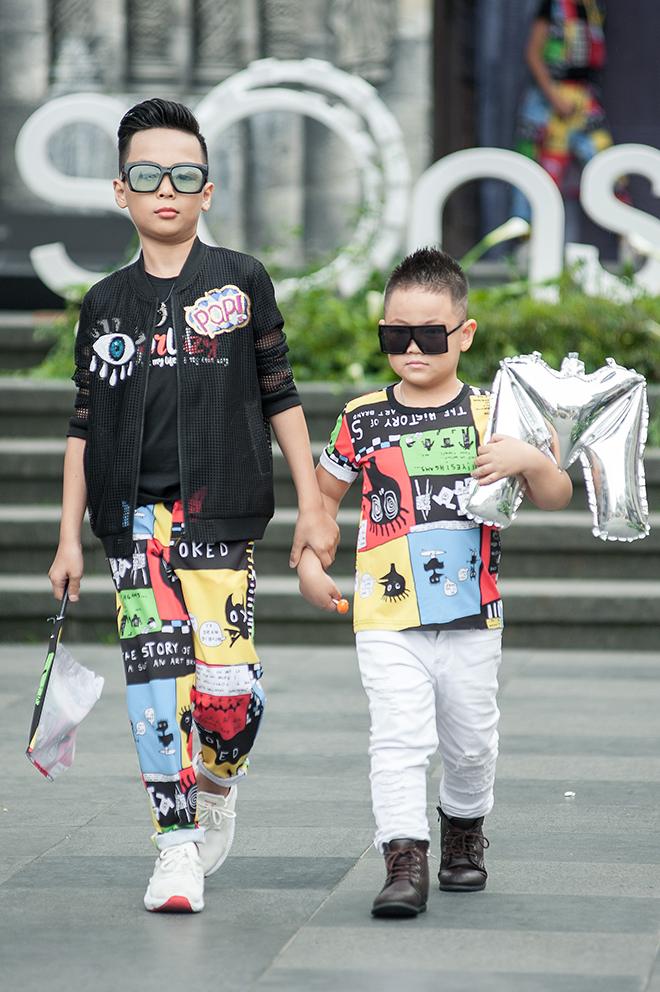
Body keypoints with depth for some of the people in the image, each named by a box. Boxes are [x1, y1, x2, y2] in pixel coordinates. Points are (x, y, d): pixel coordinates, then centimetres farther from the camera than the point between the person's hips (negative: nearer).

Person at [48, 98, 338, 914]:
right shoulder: (106, 304, 10)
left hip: (221, 510, -2)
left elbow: (279, 398, 9)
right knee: (155, 675, -6)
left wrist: (313, 505, 6)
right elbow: (85, 425, 13)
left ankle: (216, 785, 21)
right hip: (135, 516, 2)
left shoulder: (241, 282, 6)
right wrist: (70, 534, 9)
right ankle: (177, 846, 3)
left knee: (227, 684, -11)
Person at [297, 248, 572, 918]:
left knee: (471, 742, 13)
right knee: (398, 737, -14)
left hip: (470, 616, 1)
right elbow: (324, 492, 18)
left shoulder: (489, 414, 2)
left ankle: (464, 827, 39)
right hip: (387, 618, -1)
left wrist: (530, 460, -19)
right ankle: (404, 861, -15)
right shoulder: (363, 419, 3)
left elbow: (557, 497, 2)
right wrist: (309, 561, 7)